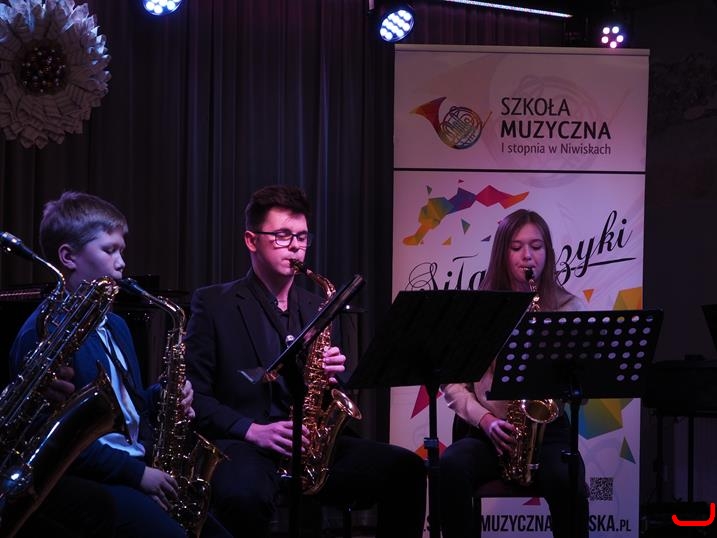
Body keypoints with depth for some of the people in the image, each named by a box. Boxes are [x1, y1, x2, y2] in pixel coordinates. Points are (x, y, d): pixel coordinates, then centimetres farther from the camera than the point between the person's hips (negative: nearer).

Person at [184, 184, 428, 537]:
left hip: (314, 446, 5)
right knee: (244, 493, -40)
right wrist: (251, 430, -18)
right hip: (243, 445, -5)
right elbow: (193, 394, -3)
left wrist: (332, 373, -3)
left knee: (407, 470, -18)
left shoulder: (315, 308, 18)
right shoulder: (214, 303, 4)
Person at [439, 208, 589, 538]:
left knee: (566, 483, -34)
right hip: (482, 430, 1)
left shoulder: (568, 307, 7)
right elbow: (452, 379, 4)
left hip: (547, 427, 0)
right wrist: (484, 418, -13)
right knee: (451, 467, -34)